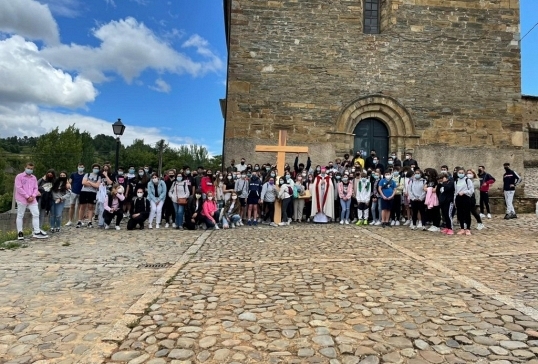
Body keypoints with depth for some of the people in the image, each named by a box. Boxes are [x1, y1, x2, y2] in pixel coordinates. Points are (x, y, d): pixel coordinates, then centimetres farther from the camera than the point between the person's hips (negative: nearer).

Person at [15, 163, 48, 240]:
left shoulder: (34, 178, 14)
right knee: (20, 215, 3)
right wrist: (27, 197, -14)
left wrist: (33, 196, -7)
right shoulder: (19, 176, -1)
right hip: (22, 199, -4)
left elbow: (36, 188, 11)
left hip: (32, 199, 5)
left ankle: (37, 232, 1)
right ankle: (20, 233, 10)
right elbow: (19, 188, -10)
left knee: (36, 214, -1)